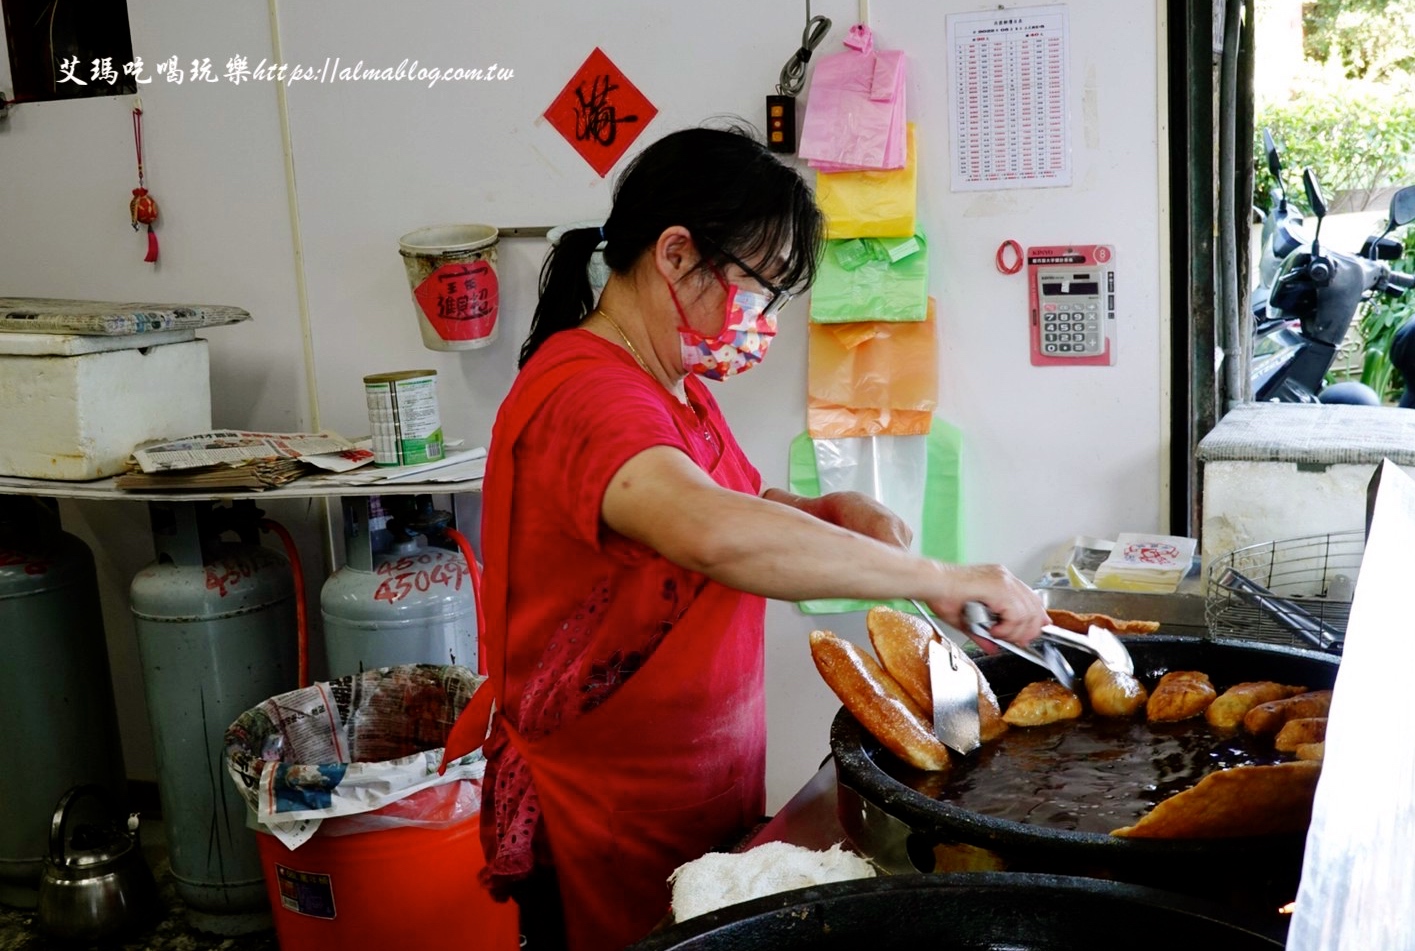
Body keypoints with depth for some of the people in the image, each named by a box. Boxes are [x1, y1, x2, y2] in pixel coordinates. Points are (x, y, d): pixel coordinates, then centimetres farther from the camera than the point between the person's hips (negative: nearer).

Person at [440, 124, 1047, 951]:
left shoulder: (676, 382, 7)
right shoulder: (586, 393, -25)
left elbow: (729, 499, 23)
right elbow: (715, 535, -42)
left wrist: (832, 513, 1)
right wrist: (934, 579, -34)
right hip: (609, 829, -9)